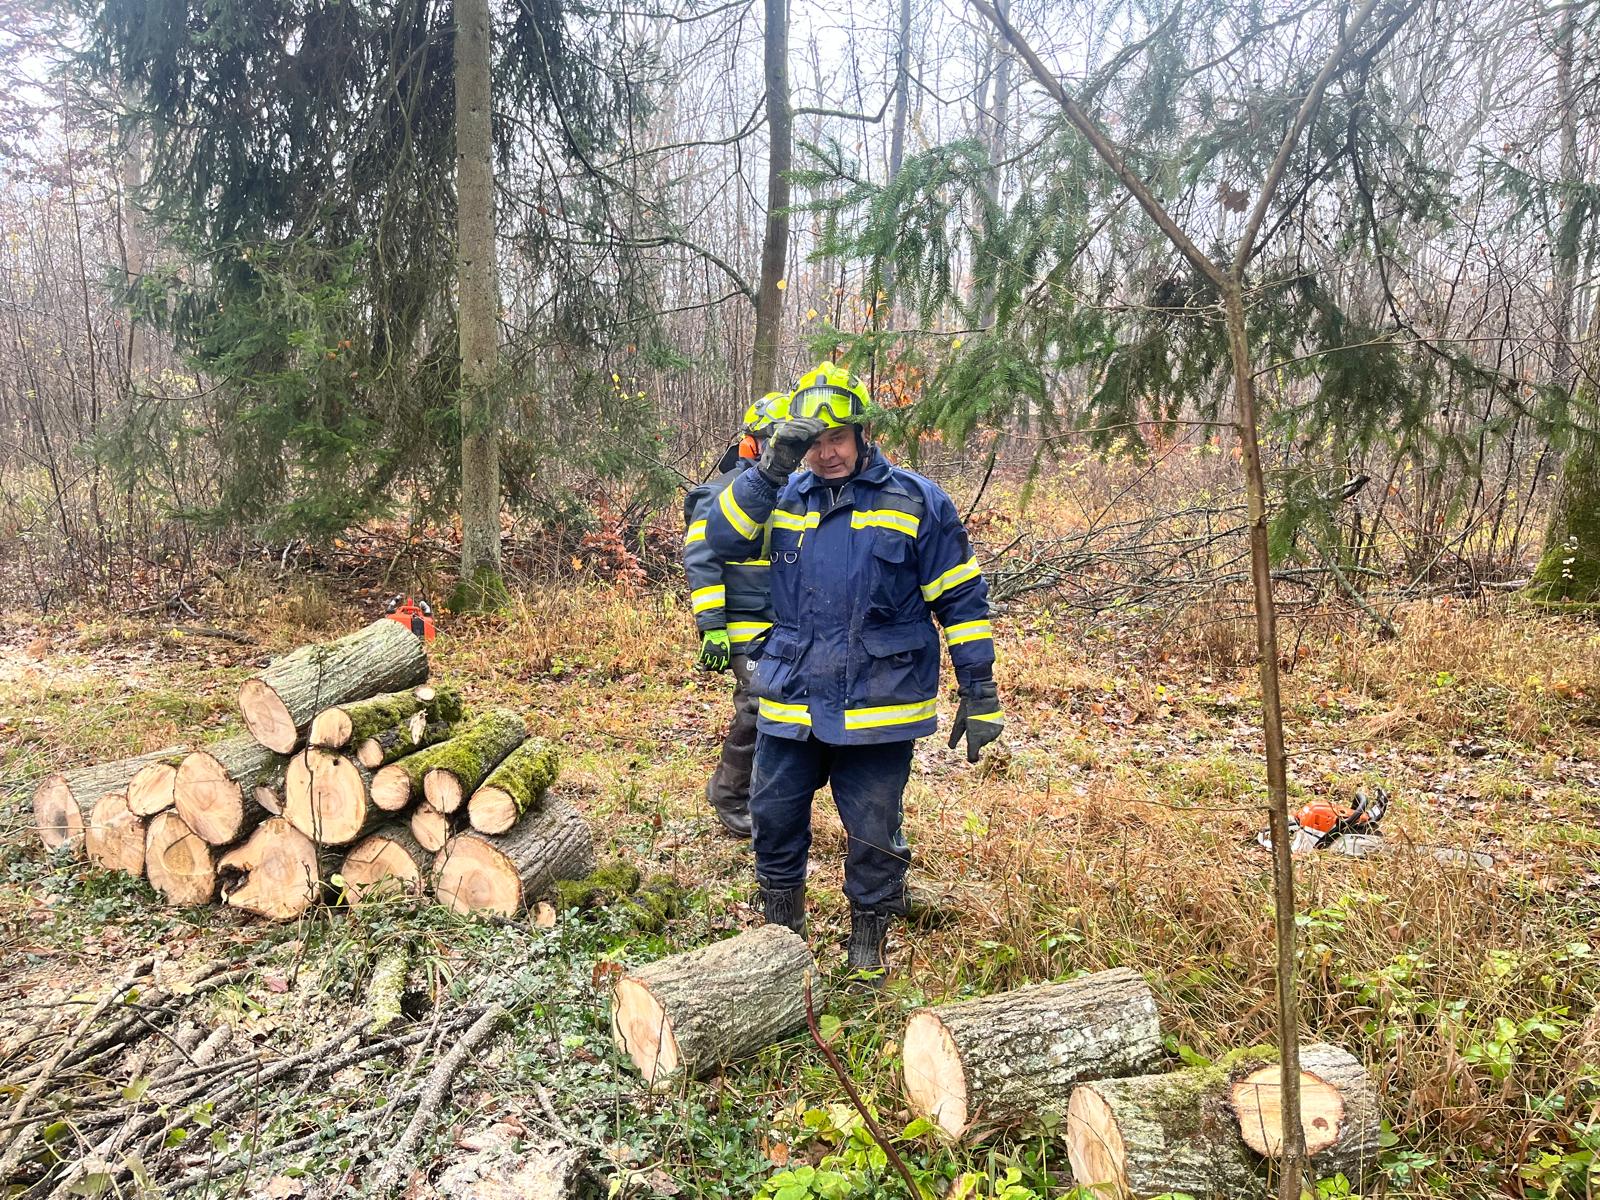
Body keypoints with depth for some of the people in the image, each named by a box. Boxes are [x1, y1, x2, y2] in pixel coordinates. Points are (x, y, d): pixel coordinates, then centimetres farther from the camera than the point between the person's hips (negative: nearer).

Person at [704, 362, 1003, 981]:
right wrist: (771, 467, -19)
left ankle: (867, 943, 30)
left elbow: (962, 600, -2)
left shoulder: (917, 502, -3)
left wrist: (980, 693, -5)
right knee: (775, 819, 12)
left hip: (876, 705, -3)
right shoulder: (785, 498, 7)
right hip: (791, 699, 3)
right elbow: (724, 537, -9)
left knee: (873, 833, 7)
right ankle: (782, 930, 35)